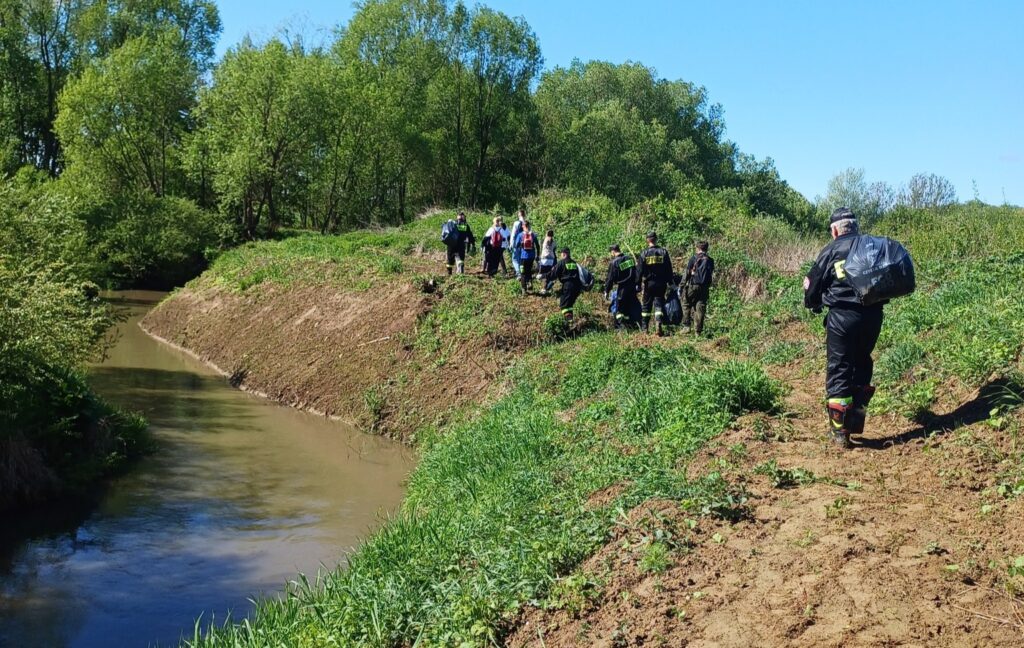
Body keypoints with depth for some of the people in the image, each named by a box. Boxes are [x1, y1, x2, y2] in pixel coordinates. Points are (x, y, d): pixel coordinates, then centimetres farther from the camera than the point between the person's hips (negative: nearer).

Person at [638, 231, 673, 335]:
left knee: (646, 305, 10)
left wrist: (638, 284, 5)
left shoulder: (644, 253, -4)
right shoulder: (664, 252, 1)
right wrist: (670, 282, 10)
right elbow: (669, 269, 3)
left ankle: (645, 328, 13)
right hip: (661, 283, 1)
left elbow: (640, 271, -2)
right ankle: (658, 322, -19)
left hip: (648, 283, -1)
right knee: (659, 304, 3)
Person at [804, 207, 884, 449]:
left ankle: (840, 431, 4)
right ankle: (856, 418, 21)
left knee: (839, 370, 3)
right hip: (873, 315, 4)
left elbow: (812, 284, 4)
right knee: (862, 364, 21)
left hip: (842, 317, -4)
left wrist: (813, 304, 23)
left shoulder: (832, 250, -2)